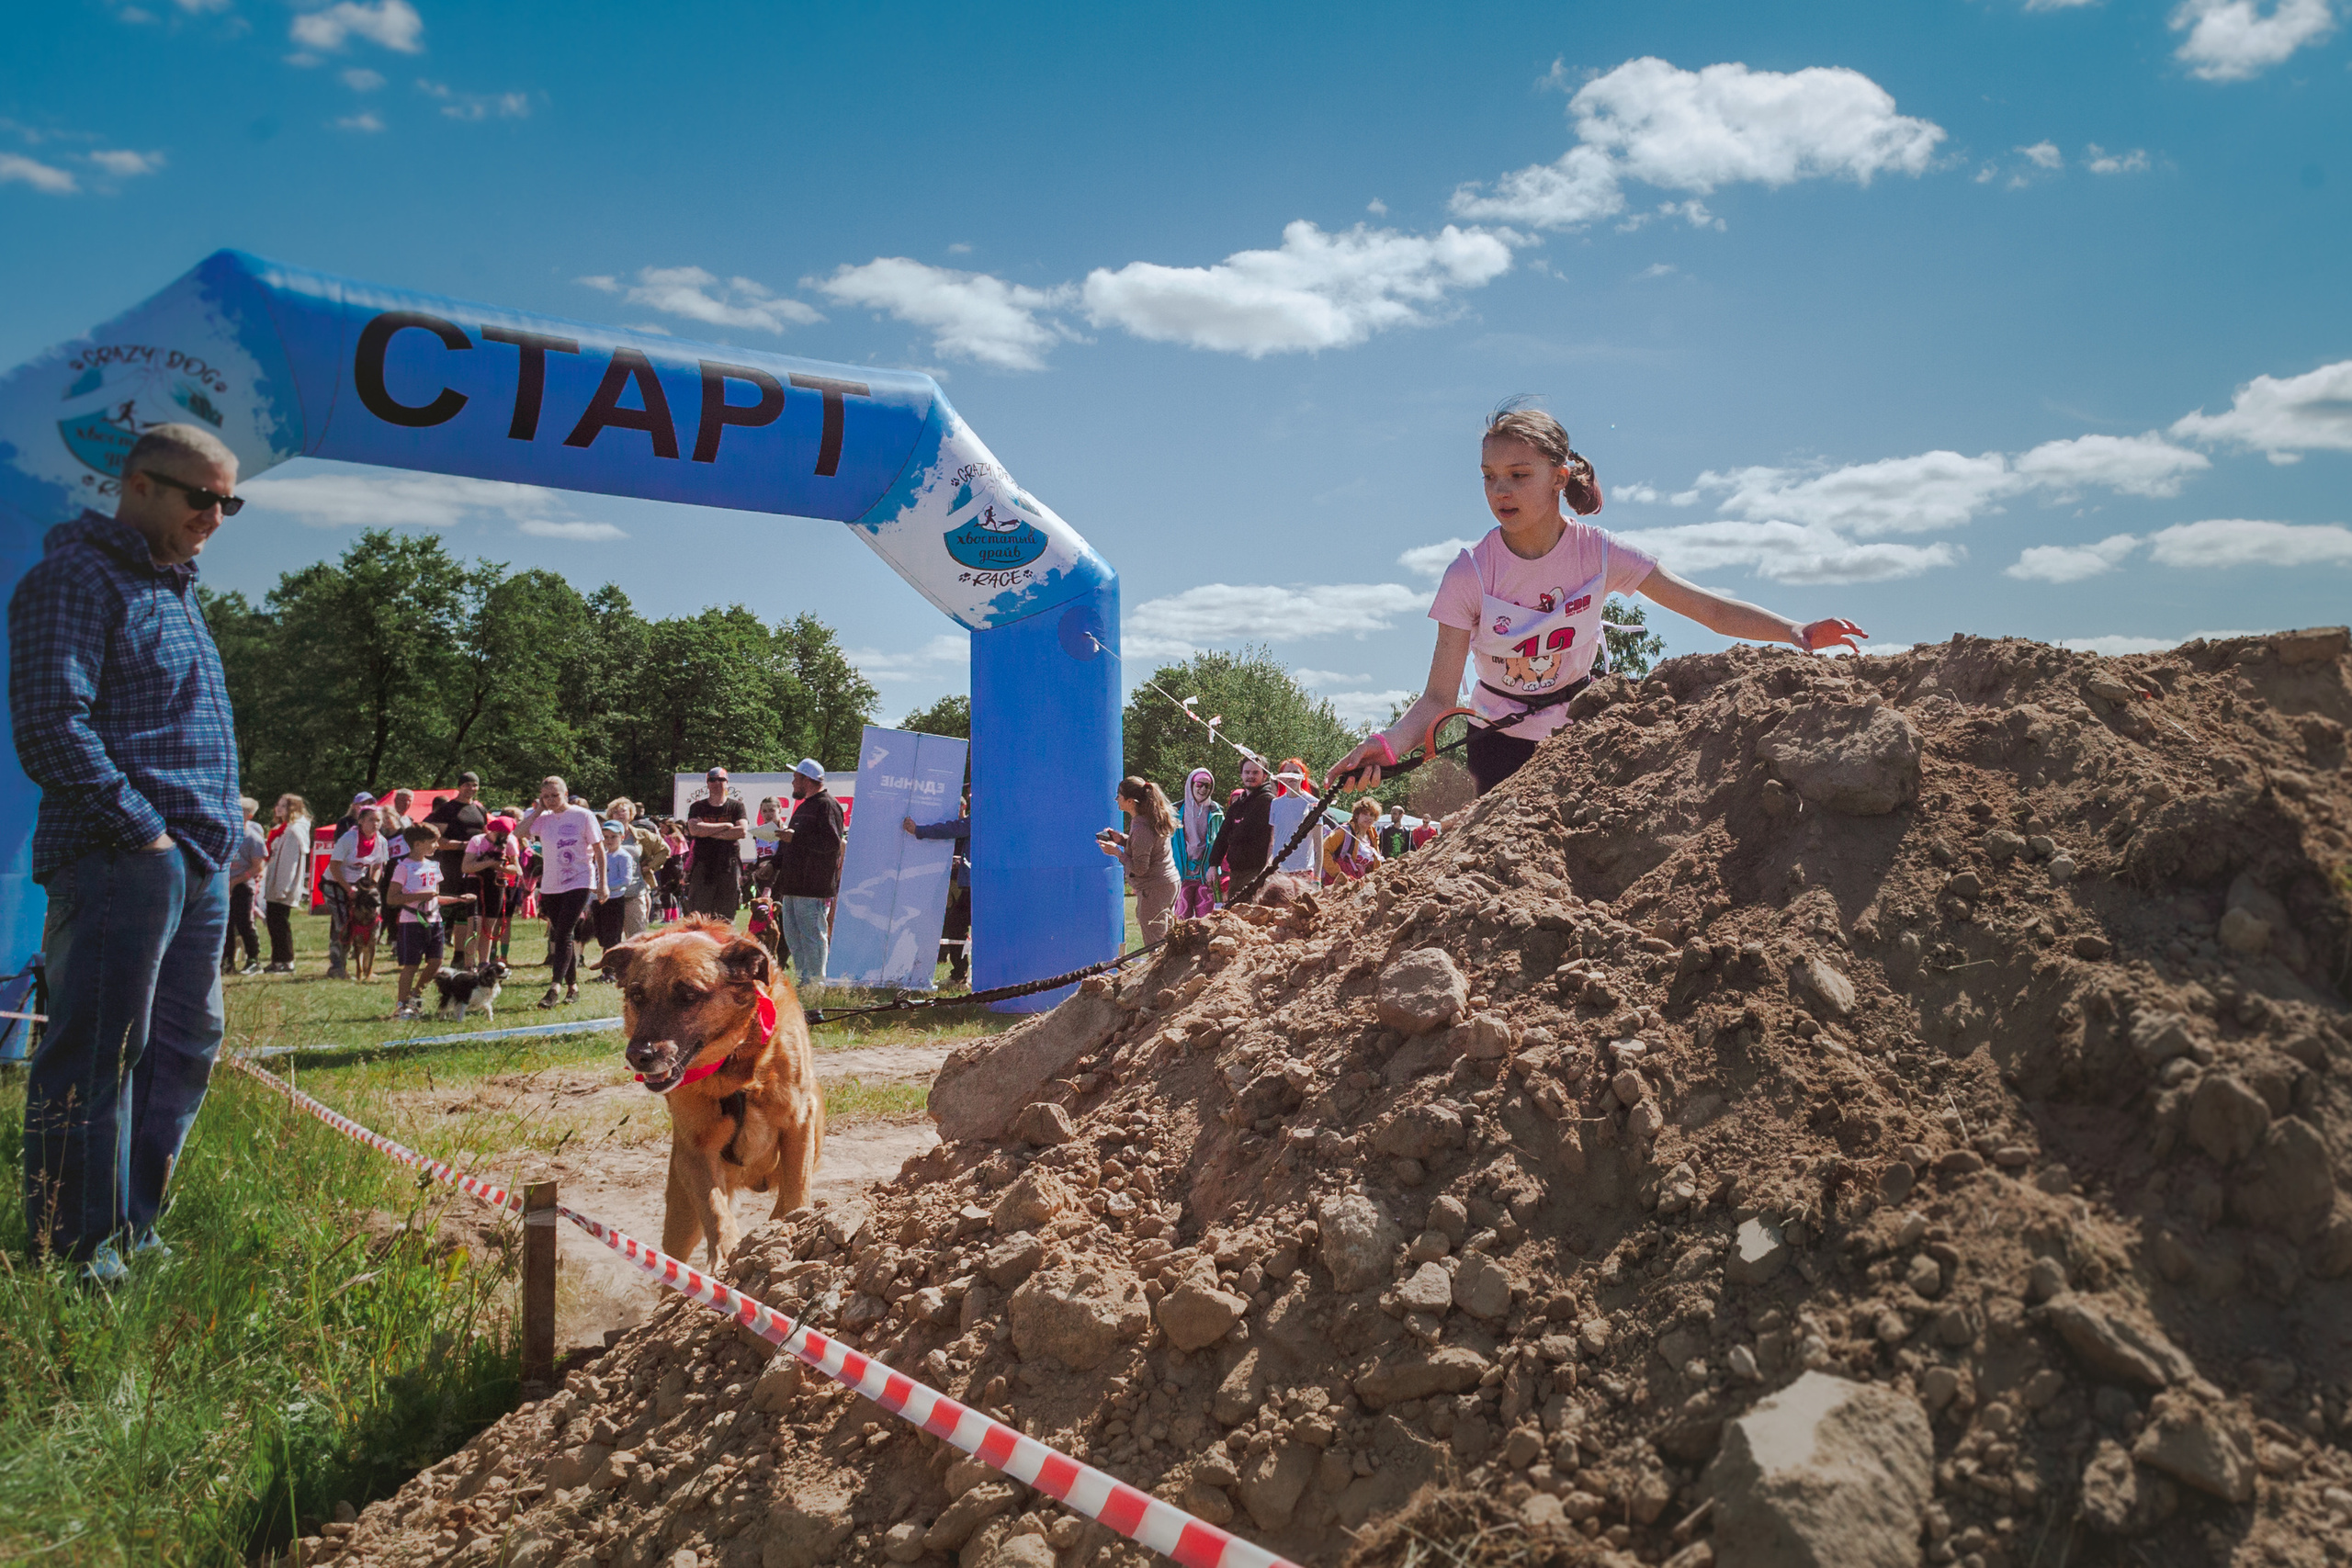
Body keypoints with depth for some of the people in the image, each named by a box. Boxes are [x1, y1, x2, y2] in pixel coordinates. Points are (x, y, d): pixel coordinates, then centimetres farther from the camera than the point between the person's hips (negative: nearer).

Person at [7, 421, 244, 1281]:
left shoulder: (173, 587, 23)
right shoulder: (77, 577, -6)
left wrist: (221, 836, 15)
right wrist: (140, 828, -17)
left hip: (199, 863, 10)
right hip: (123, 859, -9)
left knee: (184, 1046, 13)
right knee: (100, 1051, -4)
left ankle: (133, 1229, 23)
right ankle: (77, 1247, 5)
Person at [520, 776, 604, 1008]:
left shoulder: (583, 815, -5)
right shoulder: (543, 818, 5)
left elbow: (599, 849, -2)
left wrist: (603, 883, -4)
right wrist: (537, 811, -7)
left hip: (579, 882, -5)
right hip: (551, 886, 5)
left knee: (563, 934, -14)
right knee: (559, 935, 10)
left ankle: (555, 989, -19)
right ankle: (572, 986, 20)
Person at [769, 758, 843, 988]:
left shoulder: (827, 805, -10)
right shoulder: (803, 807, 22)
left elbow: (831, 842, -22)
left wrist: (795, 837, -19)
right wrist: (774, 862, 20)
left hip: (812, 888, -10)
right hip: (793, 885, 10)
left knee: (811, 934, -8)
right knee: (792, 935, 12)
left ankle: (815, 982, -3)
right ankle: (802, 980, 19)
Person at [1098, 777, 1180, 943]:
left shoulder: (1140, 828, -23)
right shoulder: (1153, 817, 6)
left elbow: (1140, 869, -22)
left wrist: (1117, 852, -13)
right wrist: (1122, 839, 8)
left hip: (1154, 889, -10)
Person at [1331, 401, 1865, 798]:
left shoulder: (1598, 553, -16)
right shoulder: (1470, 574, -20)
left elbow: (1710, 609, -14)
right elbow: (1439, 696, -23)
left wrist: (1797, 633, -28)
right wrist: (1386, 745, -41)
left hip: (1578, 726, 1)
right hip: (1500, 742, -1)